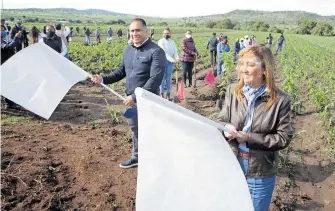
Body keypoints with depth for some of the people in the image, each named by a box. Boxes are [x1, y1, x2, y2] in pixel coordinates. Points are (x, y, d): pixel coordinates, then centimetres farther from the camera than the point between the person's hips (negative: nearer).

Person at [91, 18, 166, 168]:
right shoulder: (128, 50, 8)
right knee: (135, 130, 21)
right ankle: (137, 158, 40)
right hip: (131, 99, 8)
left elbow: (155, 79, -23)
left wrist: (136, 97, -26)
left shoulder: (156, 51, -17)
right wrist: (104, 79, 1)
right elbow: (121, 71, 16)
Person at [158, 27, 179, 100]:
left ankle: (168, 94, 11)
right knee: (163, 78, 2)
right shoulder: (161, 41, -7)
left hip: (170, 62, 4)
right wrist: (172, 59, -28)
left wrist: (177, 58, -20)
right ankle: (162, 93, 11)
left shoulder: (172, 42, 10)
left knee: (168, 78, 6)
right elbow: (164, 52, -18)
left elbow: (175, 51, 2)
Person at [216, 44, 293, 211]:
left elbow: (284, 138, -12)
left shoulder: (280, 99, -14)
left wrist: (249, 138, -21)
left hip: (261, 173, -3)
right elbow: (221, 121, 2)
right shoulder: (232, 91, -4)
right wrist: (225, 129, -23)